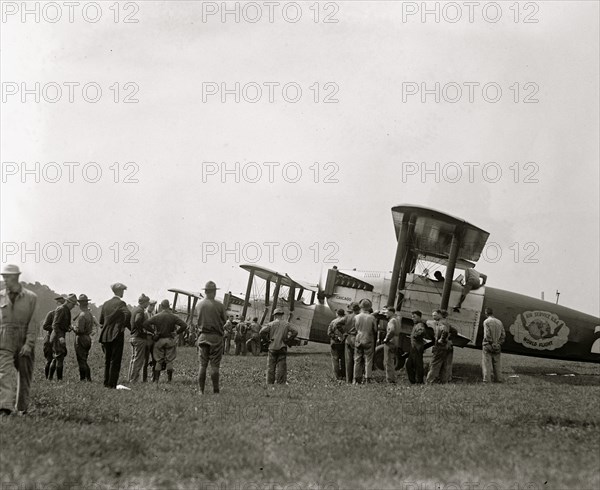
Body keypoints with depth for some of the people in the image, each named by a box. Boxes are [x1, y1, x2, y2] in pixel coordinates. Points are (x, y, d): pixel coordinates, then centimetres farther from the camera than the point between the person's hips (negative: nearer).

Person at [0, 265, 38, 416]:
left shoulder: (30, 297, -1)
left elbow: (32, 323, -5)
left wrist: (29, 344, -13)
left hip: (24, 342, 0)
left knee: (24, 375, 8)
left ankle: (22, 407, 23)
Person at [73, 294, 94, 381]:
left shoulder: (82, 315, -18)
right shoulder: (90, 314, 9)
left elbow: (79, 330, -22)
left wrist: (73, 328, -4)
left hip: (81, 339, -9)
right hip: (88, 338, 9)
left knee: (82, 361, -3)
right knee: (84, 361, 16)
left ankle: (83, 378, -2)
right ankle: (88, 378, 17)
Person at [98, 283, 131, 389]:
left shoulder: (106, 304, 10)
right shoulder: (120, 303, -8)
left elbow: (101, 320, 12)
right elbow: (128, 314, -26)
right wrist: (124, 325, -11)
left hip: (105, 335, 6)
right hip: (117, 335, -6)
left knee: (107, 360, 13)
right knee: (115, 361, -3)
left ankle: (106, 383, 14)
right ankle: (112, 384, -6)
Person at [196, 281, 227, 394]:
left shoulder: (200, 305, 3)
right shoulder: (219, 305, -9)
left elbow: (198, 322, 10)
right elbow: (224, 321, 1)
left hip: (203, 336, 3)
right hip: (216, 336, -3)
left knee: (202, 364, 7)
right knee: (214, 364, 0)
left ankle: (201, 390, 6)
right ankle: (215, 389, 1)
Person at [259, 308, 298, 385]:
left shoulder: (271, 324, 2)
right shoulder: (286, 324, 6)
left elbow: (262, 332, -10)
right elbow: (295, 332, -3)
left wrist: (268, 339, 5)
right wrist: (288, 340, 5)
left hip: (272, 347, -1)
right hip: (282, 348, 1)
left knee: (271, 367, 5)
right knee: (281, 367, 2)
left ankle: (270, 383, 5)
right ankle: (281, 383, -2)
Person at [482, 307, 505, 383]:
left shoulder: (486, 321, -9)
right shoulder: (499, 322, 9)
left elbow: (487, 334, -16)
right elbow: (503, 335, 8)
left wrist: (490, 342, -8)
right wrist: (499, 343, 10)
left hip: (488, 345, -6)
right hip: (497, 347, 6)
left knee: (487, 363, -3)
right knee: (497, 363, 13)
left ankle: (487, 379, -7)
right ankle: (498, 379, 15)